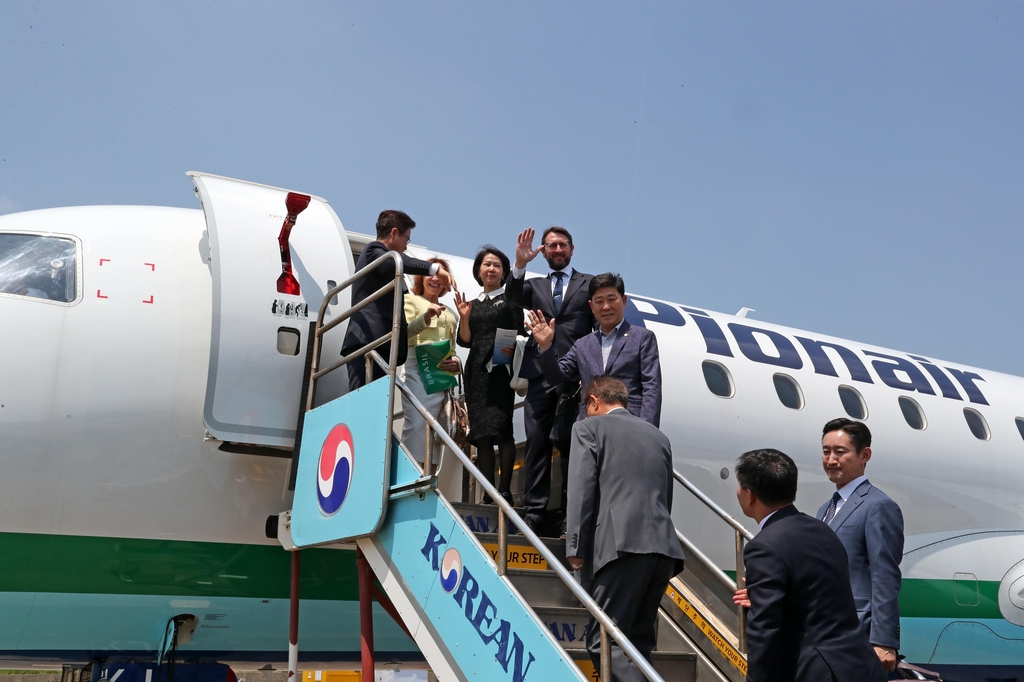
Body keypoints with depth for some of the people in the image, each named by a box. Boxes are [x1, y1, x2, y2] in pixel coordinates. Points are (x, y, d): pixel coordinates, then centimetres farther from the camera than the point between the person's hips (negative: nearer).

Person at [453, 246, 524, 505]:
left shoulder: (510, 299, 8)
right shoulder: (473, 304, 19)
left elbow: (520, 334, 2)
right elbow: (465, 341, 11)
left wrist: (513, 348, -19)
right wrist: (464, 317, -5)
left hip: (501, 370, -4)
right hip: (477, 371, 4)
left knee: (501, 429, -14)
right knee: (481, 434, -1)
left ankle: (504, 491, -16)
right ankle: (488, 495, 0)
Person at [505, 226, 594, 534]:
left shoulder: (590, 284, 12)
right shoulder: (534, 285, 19)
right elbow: (513, 298, -3)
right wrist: (520, 265, -20)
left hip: (576, 377, -2)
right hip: (540, 375, 2)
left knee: (572, 445, 1)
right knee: (536, 442, -2)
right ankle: (534, 509, 2)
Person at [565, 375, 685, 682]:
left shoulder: (589, 427, 6)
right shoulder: (658, 436, 22)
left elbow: (581, 490, -4)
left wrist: (576, 548, -2)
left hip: (621, 546, -6)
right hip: (663, 547, 7)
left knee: (605, 641, -5)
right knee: (638, 639, 15)